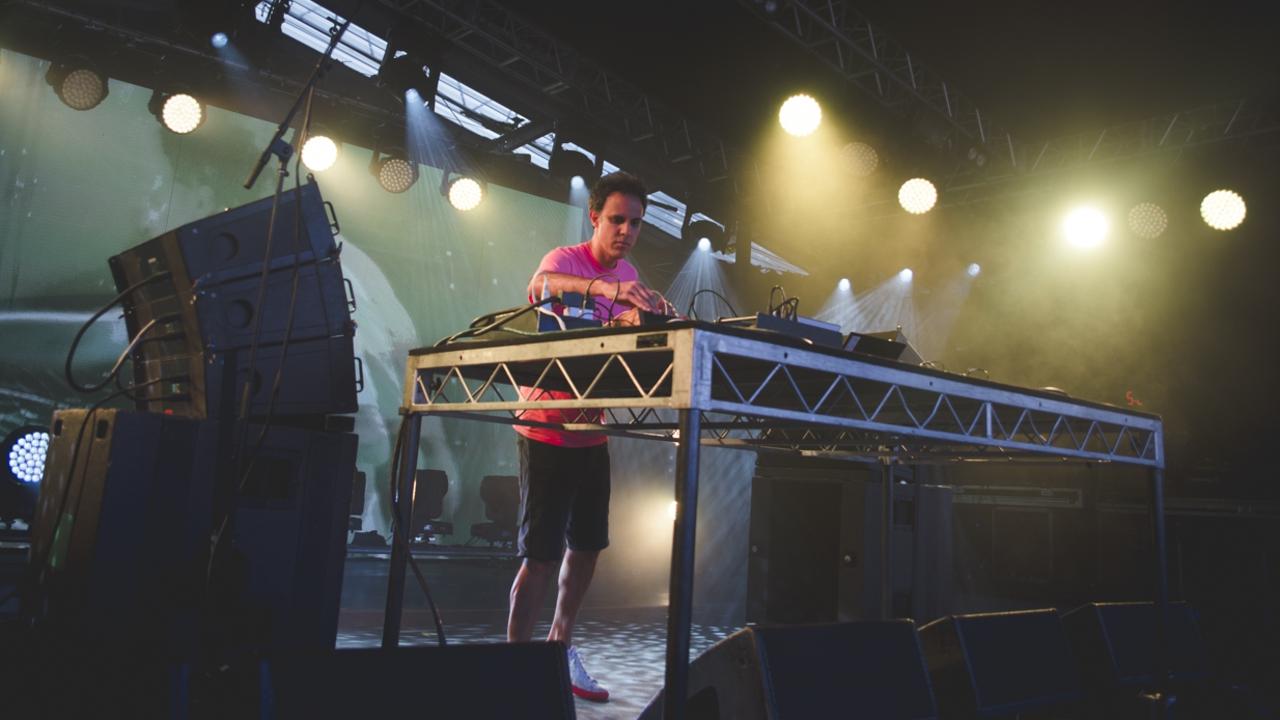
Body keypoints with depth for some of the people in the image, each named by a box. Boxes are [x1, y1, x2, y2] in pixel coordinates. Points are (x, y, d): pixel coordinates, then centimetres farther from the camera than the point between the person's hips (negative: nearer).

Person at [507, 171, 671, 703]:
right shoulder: (564, 259, -14)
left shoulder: (628, 276, 9)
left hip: (593, 430, 7)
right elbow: (539, 286, -37)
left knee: (587, 545, 14)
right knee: (542, 554, -7)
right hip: (548, 430, -7)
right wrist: (605, 287, -54)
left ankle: (560, 649, 30)